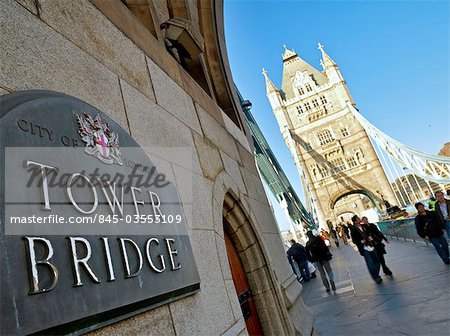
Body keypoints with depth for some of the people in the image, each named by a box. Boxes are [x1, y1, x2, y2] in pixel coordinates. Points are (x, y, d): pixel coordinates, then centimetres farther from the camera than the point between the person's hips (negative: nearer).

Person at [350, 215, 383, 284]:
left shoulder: (365, 226, 6)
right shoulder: (353, 230, -9)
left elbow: (371, 233, 17)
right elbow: (354, 240, -6)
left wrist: (371, 237, -3)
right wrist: (361, 241, -20)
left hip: (372, 247, 5)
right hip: (364, 249, -5)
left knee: (377, 262, 12)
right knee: (370, 264, -2)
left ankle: (377, 276, 32)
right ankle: (376, 278, 15)